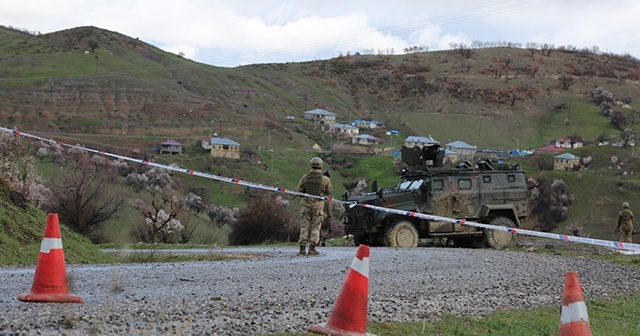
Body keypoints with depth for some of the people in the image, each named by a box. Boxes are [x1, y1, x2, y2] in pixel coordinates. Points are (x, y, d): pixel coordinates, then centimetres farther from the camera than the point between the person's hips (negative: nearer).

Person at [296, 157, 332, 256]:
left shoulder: (305, 177, -6)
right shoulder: (325, 179, -7)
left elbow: (299, 190, -1)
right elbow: (329, 191, 5)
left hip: (306, 204, 1)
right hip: (318, 206, -1)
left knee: (304, 227, 6)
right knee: (315, 227, 7)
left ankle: (302, 249, 3)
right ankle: (312, 248, 1)